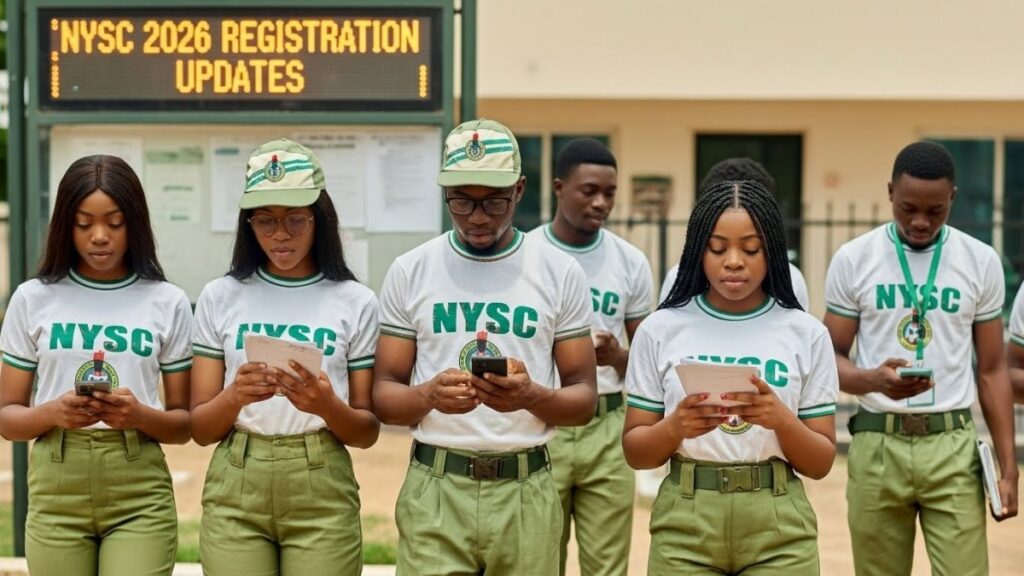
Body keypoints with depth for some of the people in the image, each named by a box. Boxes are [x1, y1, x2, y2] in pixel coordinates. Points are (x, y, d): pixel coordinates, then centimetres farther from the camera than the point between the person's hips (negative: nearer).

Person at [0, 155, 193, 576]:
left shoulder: (167, 303, 3)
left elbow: (183, 425, 6)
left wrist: (141, 416, -14)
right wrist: (54, 413, -14)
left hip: (141, 496, -1)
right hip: (55, 492, 1)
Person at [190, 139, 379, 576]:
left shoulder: (354, 302, 2)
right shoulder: (219, 298, 4)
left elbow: (367, 432, 4)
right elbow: (200, 428, 3)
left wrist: (327, 406, -16)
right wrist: (236, 397, -16)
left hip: (321, 493, 0)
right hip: (235, 492, 1)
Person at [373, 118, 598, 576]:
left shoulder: (561, 273, 2)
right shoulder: (409, 272, 3)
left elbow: (585, 399, 2)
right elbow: (384, 396, 3)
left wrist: (532, 396, -19)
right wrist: (428, 395, -18)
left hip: (526, 493, 0)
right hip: (435, 491, 0)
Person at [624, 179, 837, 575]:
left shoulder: (806, 334, 1)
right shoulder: (661, 329, 0)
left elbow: (820, 463, 2)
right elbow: (635, 451, 3)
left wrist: (781, 420, -16)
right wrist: (675, 427, -15)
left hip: (779, 527, 0)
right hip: (685, 524, 0)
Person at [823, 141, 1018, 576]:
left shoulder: (981, 262, 3)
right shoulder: (853, 259, 0)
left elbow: (991, 370, 8)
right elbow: (831, 358, 2)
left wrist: (1008, 467, 3)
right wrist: (873, 379, -21)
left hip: (953, 447, 0)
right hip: (877, 446, 0)